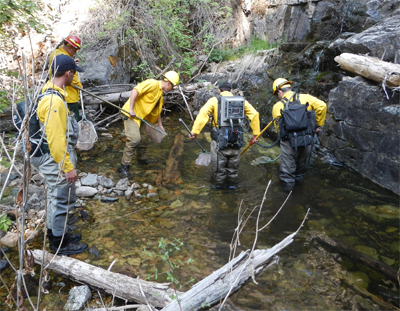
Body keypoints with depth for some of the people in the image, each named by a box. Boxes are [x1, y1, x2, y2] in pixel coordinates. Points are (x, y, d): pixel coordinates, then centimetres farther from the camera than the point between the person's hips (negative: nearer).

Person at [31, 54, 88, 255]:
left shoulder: (50, 93, 7)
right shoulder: (54, 101, -26)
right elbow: (55, 139, -26)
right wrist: (68, 167, -21)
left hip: (54, 157, 10)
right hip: (55, 159, -10)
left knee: (57, 199, 21)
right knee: (61, 201, 3)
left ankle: (57, 234, 37)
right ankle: (60, 244, 19)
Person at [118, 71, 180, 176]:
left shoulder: (160, 93, 15)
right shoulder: (152, 84, -16)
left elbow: (157, 110, 23)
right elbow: (135, 90, -25)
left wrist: (160, 126, 24)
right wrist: (131, 109, -27)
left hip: (141, 116, 10)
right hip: (131, 114, -10)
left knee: (143, 138, 17)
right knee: (134, 139, -18)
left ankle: (142, 159, 39)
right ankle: (124, 166, -11)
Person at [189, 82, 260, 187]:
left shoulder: (214, 100, 0)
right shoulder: (241, 101, 9)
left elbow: (203, 114, -14)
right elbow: (254, 114, 4)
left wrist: (194, 131, -14)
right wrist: (256, 133, 7)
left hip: (220, 140, -3)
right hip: (236, 140, 3)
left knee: (218, 164, 12)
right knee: (233, 165, 18)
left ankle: (220, 184, 22)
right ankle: (232, 184, 31)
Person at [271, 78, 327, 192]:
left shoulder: (277, 106, -3)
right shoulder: (306, 98, 0)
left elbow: (278, 127, -3)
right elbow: (322, 106, -9)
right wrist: (319, 124, 1)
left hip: (289, 142, -3)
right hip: (307, 139, 3)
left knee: (288, 165, 18)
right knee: (303, 161, 28)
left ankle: (288, 183, 30)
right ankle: (299, 177, 48)